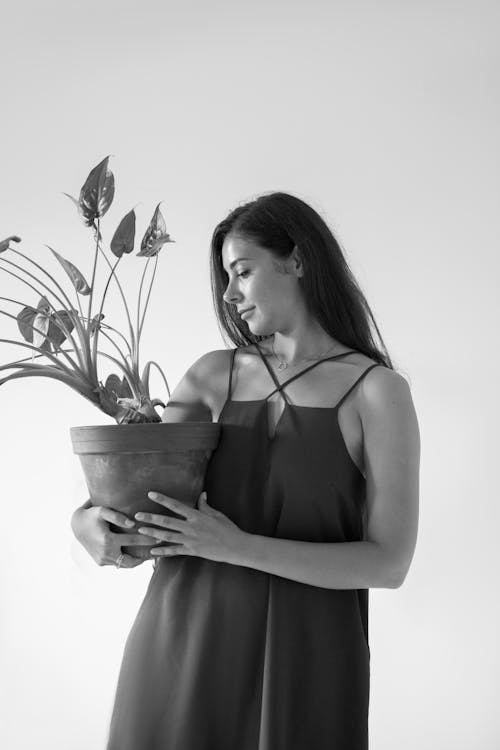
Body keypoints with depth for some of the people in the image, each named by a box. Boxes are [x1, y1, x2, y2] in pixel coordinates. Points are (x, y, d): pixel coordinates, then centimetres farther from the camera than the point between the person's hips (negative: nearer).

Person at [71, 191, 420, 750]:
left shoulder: (378, 392, -6)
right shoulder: (214, 375, 6)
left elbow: (389, 563, -11)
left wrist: (239, 546, -20)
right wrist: (86, 520, -13)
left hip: (303, 655, -3)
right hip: (184, 635, 3)